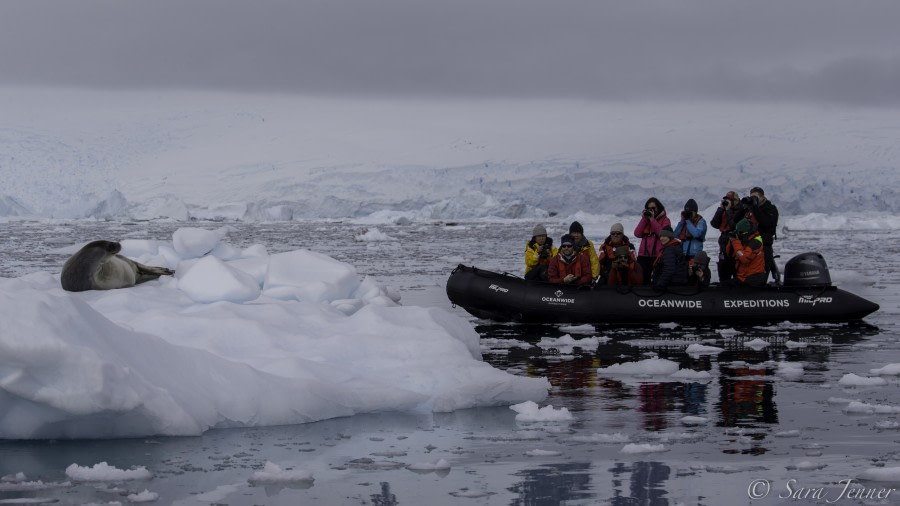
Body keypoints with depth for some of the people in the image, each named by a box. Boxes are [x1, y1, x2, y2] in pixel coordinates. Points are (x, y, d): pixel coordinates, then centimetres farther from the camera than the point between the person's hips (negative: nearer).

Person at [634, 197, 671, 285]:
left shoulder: (665, 220, 6)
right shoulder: (645, 220, 17)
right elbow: (637, 233, 3)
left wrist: (652, 220, -11)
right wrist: (644, 219, -2)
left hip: (658, 255, -3)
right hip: (644, 255, 3)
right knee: (641, 279, -3)